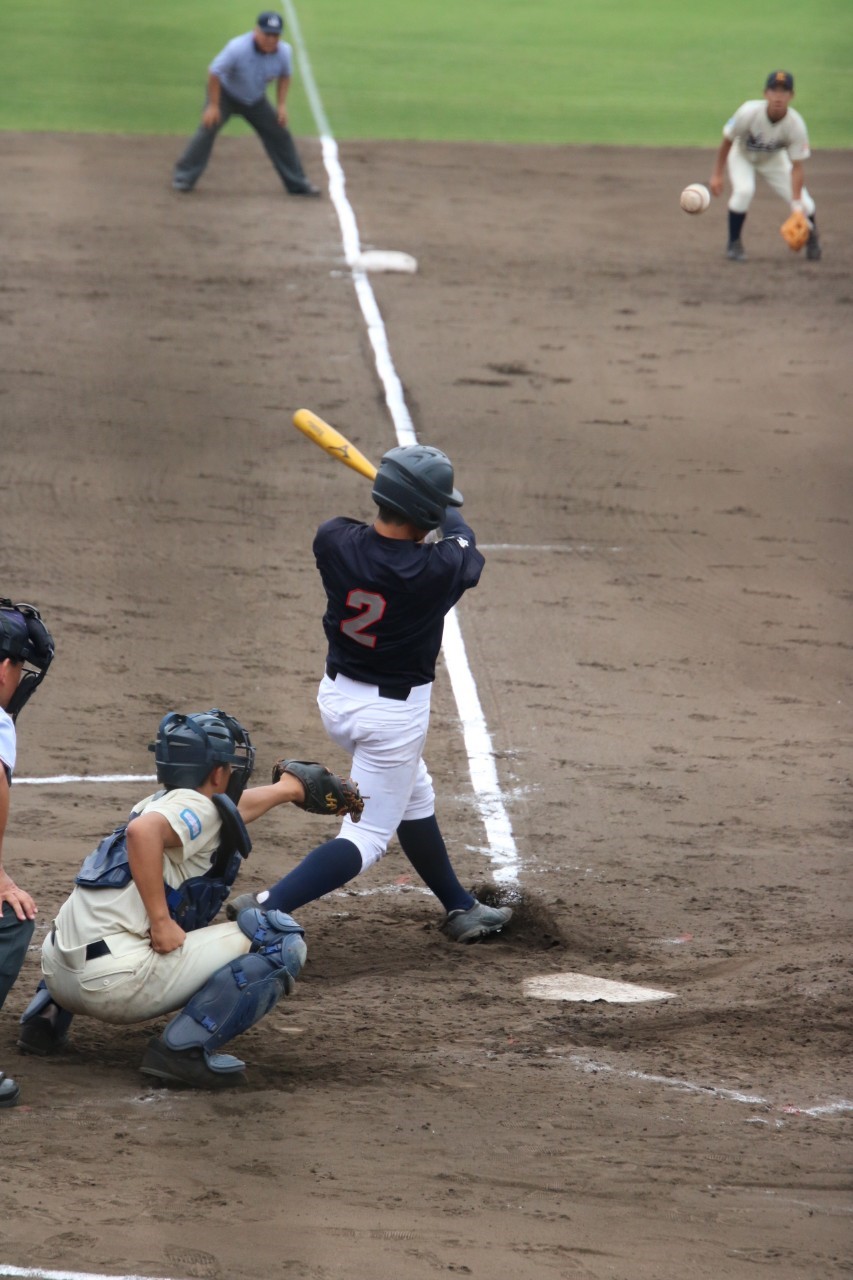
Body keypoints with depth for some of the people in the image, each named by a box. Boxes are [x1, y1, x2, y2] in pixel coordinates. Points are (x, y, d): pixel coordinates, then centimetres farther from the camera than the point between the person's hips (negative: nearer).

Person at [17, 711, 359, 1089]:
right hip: (116, 983, -9)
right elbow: (142, 831, -27)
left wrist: (285, 789, 55)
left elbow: (230, 806, 41)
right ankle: (185, 1048, -15)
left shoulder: (161, 802, 22)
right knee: (282, 940, -8)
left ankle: (45, 1016, 22)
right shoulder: (196, 807, -5)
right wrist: (162, 921, -24)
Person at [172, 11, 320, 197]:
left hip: (256, 100, 5)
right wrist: (213, 105, -22)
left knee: (280, 134, 4)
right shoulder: (238, 48, -34)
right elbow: (214, 73, -25)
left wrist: (281, 105, -5)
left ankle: (297, 183, 18)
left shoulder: (284, 52, -19)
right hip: (226, 95, -5)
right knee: (208, 129, -22)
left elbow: (284, 76, 2)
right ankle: (184, 177, -14)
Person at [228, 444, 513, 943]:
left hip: (337, 696, 7)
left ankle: (461, 909, 41)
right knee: (368, 837, 0)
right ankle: (266, 909, -20)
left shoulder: (335, 542, -16)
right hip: (396, 712, -7)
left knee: (415, 796, 26)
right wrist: (451, 516, 23)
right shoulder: (438, 570, -24)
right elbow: (466, 550, 2)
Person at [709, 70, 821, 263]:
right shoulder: (749, 113, -35)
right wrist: (717, 175, -14)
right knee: (744, 190, -31)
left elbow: (796, 167, -26)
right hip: (742, 155, -2)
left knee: (803, 203, -8)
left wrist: (797, 205, -33)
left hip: (773, 159, 2)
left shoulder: (796, 125, -31)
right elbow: (727, 141, -18)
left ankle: (811, 238, 29)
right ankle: (734, 243, -8)